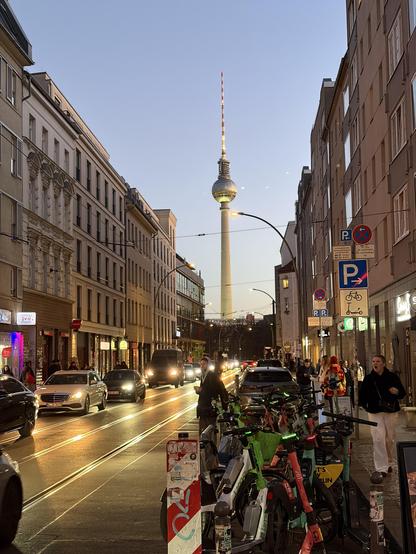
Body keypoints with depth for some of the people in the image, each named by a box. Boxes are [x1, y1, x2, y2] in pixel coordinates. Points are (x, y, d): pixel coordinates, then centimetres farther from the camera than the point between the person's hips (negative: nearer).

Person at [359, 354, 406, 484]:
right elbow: (362, 394, 10)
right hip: (375, 413, -1)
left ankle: (388, 463, 32)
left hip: (391, 412, 1)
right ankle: (381, 469, -12)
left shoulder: (392, 377, -1)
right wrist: (365, 405, 1)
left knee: (390, 439, 12)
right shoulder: (368, 378, 1)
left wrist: (397, 392, -17)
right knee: (378, 439, -12)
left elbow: (402, 393, 3)